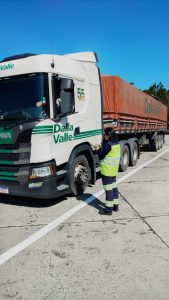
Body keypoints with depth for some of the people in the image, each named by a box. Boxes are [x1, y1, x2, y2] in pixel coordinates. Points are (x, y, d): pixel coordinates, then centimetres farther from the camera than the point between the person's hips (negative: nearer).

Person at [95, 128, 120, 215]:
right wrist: (101, 149, 12)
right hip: (114, 170, 9)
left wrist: (98, 149, 1)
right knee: (114, 187, 17)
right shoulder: (117, 144, 8)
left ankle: (108, 209, 4)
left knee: (108, 189, -3)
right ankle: (115, 206, 26)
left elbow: (101, 156, -14)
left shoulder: (108, 145, -20)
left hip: (107, 171, -9)